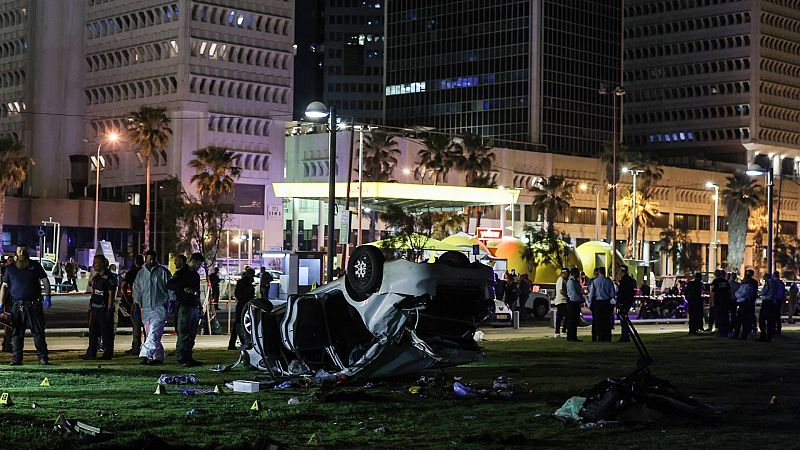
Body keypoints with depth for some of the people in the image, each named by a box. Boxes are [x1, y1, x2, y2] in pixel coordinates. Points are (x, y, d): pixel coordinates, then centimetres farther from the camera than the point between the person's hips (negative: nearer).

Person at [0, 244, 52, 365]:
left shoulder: (35, 265, 7)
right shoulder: (10, 268, 10)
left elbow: (45, 281, 3)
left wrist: (47, 297, -10)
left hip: (34, 305, -1)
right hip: (17, 305, 2)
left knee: (38, 332, -2)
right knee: (16, 333, 3)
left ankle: (43, 357, 1)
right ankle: (16, 358, 9)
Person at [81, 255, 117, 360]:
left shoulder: (109, 277, -12)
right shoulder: (96, 276, 15)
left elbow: (111, 294, -15)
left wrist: (109, 309, -18)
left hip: (104, 309, -9)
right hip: (95, 308, 9)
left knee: (106, 332, -2)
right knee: (93, 331, 10)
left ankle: (108, 353, 4)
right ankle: (91, 353, 16)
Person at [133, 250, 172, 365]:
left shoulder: (163, 271, 3)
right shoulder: (141, 273, 15)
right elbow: (136, 289, 19)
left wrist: (171, 301, -2)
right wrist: (137, 303, 9)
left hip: (160, 307, -5)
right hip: (146, 308, 5)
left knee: (153, 333, -18)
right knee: (150, 334, 5)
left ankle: (144, 354, -27)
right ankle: (158, 356, 12)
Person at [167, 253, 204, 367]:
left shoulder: (196, 275, 20)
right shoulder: (181, 273, -3)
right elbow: (169, 285, -12)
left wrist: (199, 307, 17)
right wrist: (183, 288, -21)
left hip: (195, 307, 8)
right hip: (184, 306, -8)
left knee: (192, 335, 8)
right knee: (183, 334, -7)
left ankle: (188, 357, 13)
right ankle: (181, 358, -5)